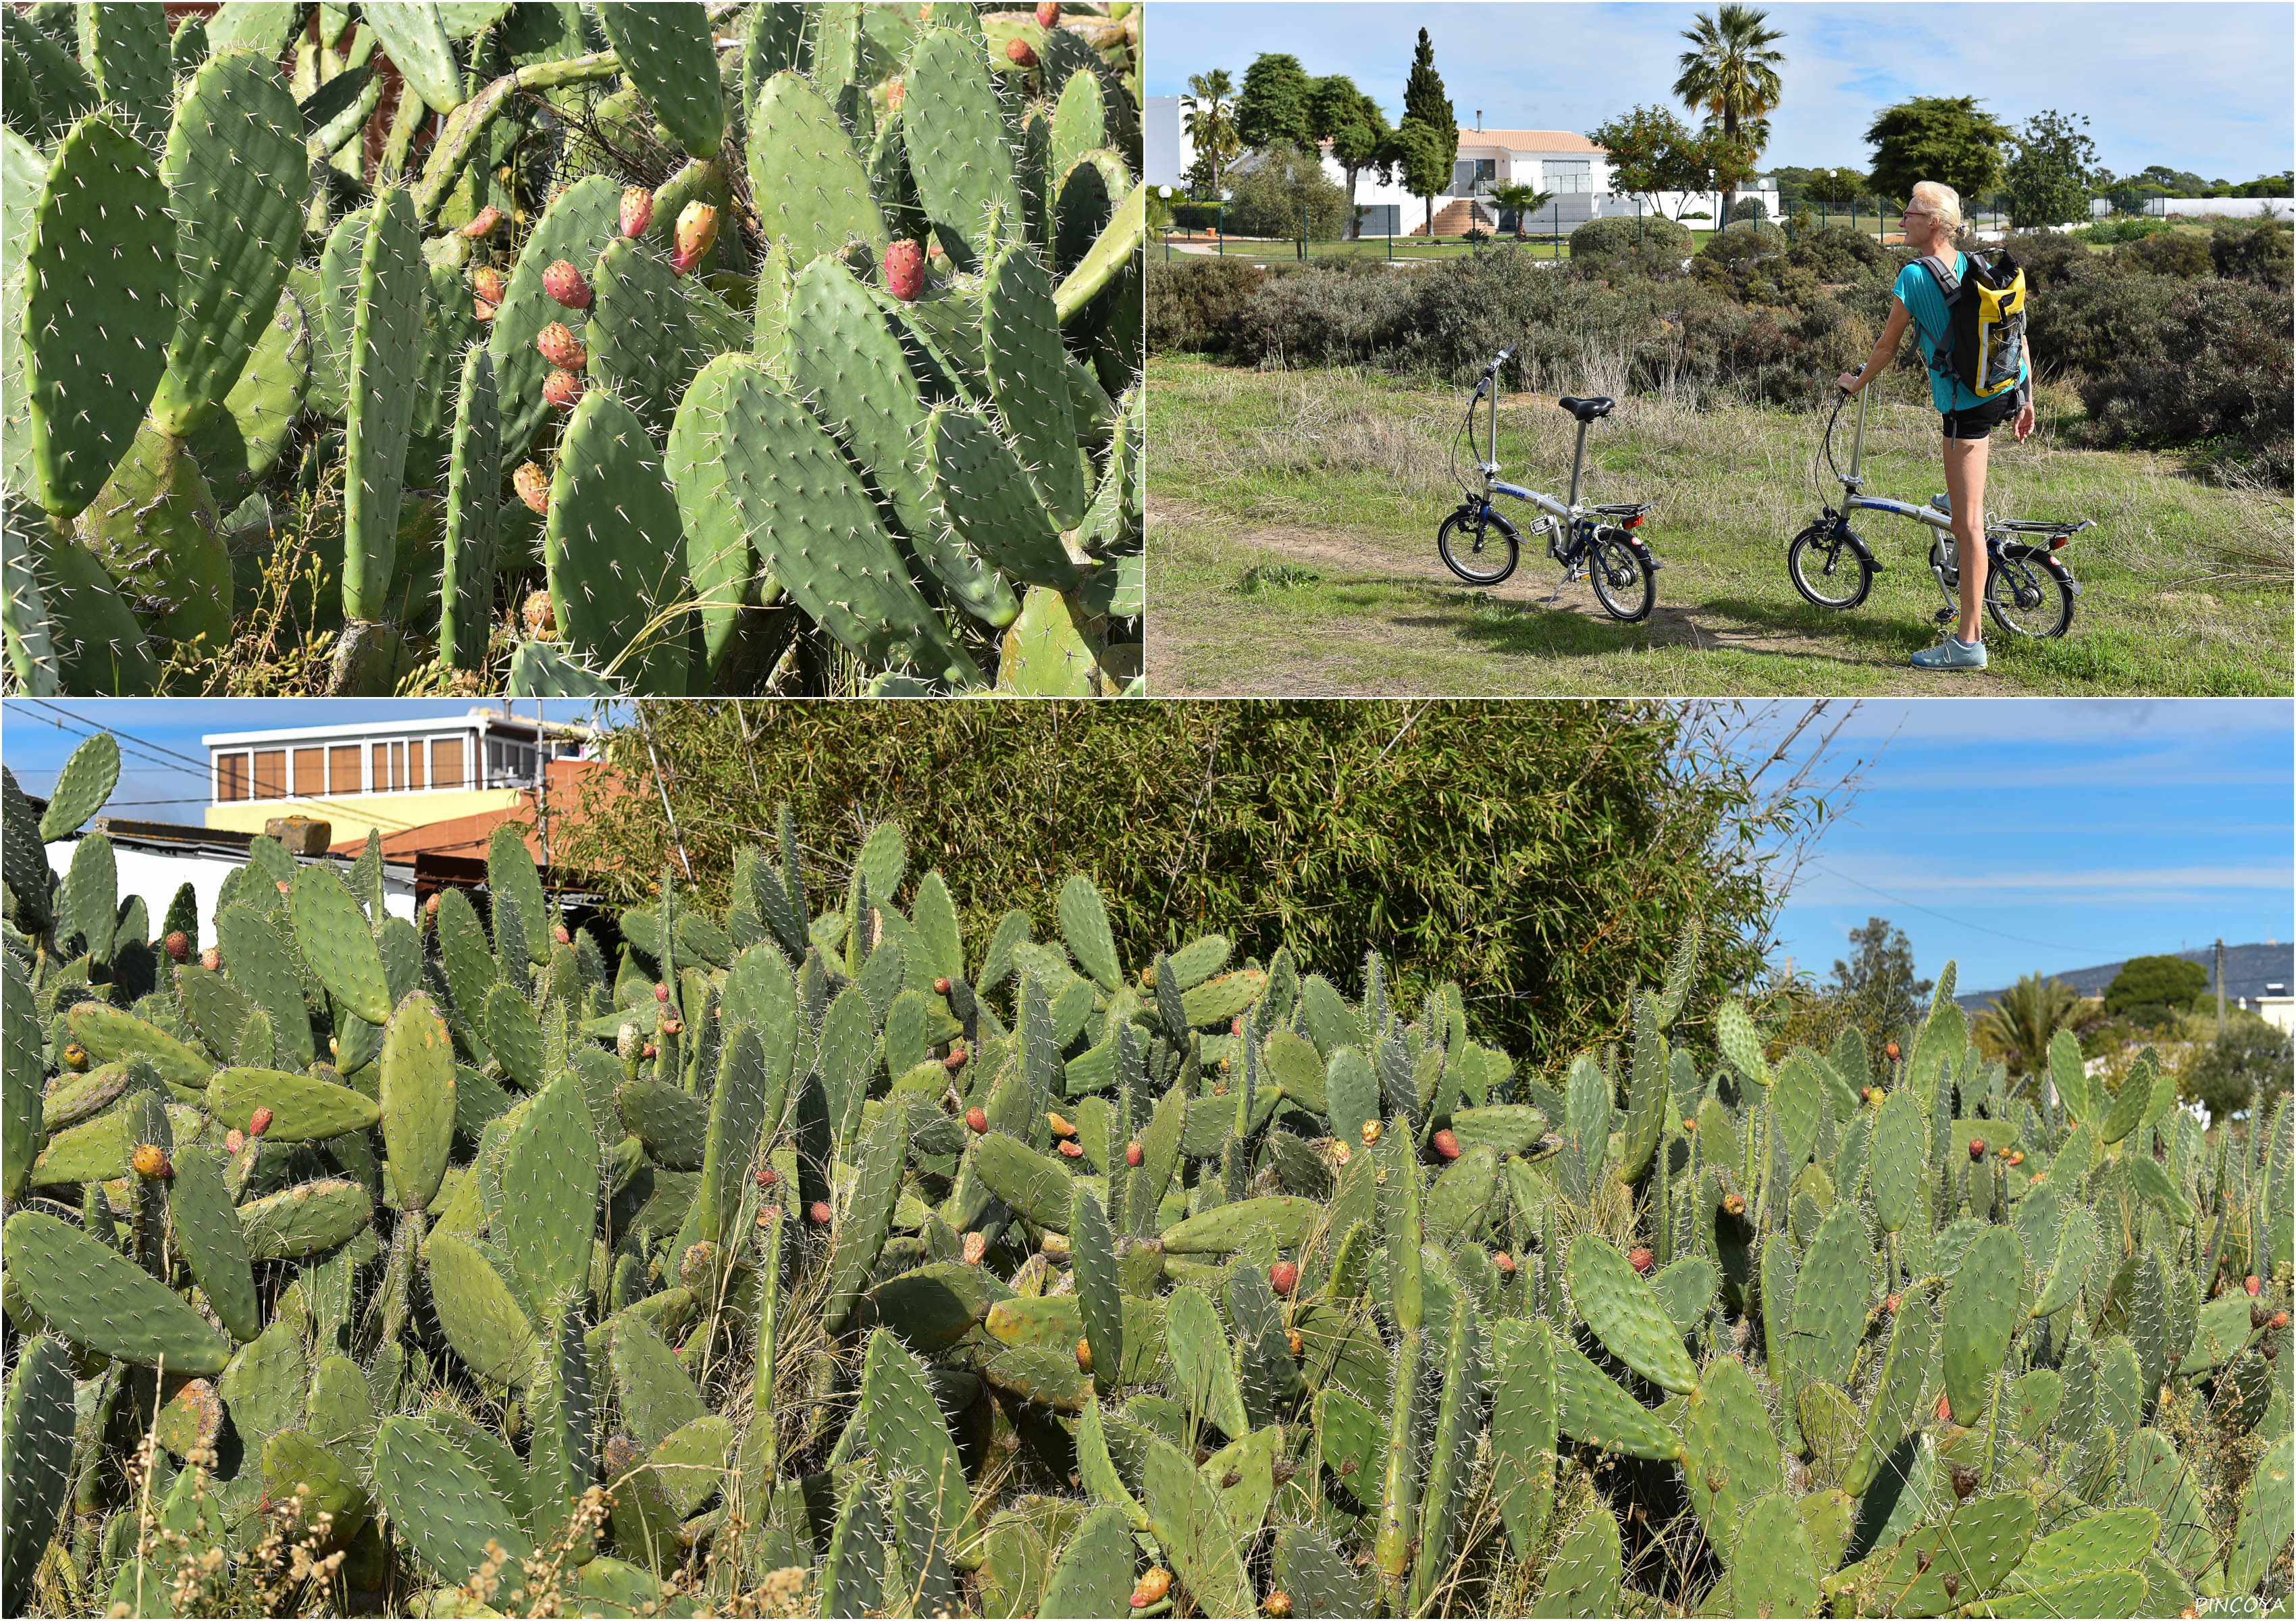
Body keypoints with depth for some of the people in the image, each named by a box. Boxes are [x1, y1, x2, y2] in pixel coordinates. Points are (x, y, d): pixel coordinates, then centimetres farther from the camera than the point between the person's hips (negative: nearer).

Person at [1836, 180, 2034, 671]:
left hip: (1966, 406, -8)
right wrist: (2027, 399, 17)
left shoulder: (1914, 277, -13)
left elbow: (1887, 346, -3)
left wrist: (1857, 382, 16)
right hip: (2007, 391, 8)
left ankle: (1968, 642, -6)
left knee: (1967, 524, -7)